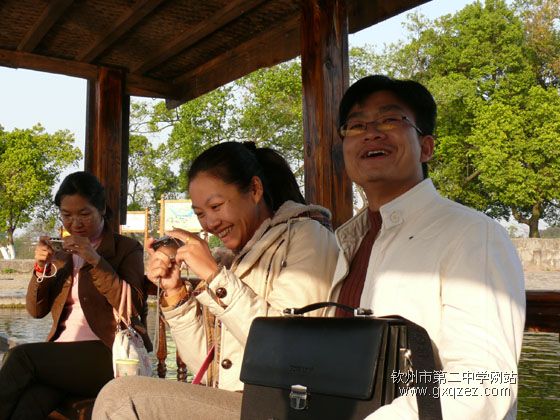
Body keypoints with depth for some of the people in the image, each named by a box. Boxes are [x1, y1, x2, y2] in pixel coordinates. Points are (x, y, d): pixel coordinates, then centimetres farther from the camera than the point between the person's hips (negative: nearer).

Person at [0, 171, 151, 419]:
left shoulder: (127, 248, 5)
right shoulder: (62, 253, 19)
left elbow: (134, 306, -9)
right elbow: (36, 311, 15)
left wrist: (95, 261, -16)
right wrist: (41, 268, -3)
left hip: (110, 352, -3)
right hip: (62, 353, 3)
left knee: (20, 356, -26)